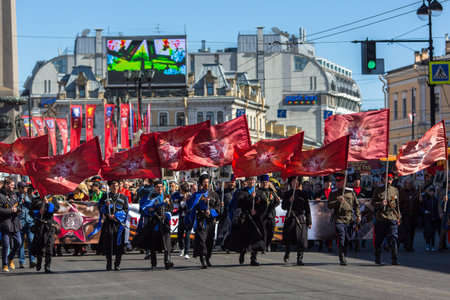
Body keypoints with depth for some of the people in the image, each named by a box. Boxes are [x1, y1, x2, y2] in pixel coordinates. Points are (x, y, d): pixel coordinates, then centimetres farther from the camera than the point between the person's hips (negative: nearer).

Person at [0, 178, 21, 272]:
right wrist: (10, 211, -16)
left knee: (18, 242, 7)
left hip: (15, 224, 7)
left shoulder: (14, 195, 15)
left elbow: (18, 207, 21)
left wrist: (17, 209, -2)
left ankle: (10, 259, 29)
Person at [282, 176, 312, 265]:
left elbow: (307, 209, 12)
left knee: (301, 240, -8)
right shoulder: (287, 194, 9)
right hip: (290, 218, 0)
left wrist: (309, 222, 7)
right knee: (288, 239, 3)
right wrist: (289, 201, -16)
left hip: (301, 218, 0)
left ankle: (300, 259, -4)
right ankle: (287, 253, 30)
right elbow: (283, 207, 2)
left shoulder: (303, 194, 12)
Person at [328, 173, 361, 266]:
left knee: (348, 240, 10)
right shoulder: (333, 193, 2)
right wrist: (338, 201, -20)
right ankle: (342, 259, -11)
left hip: (350, 219, 3)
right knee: (341, 240, -12)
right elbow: (329, 206, -5)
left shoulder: (350, 192, 8)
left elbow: (356, 205, 15)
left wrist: (358, 215, 6)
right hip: (339, 219, -3)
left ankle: (344, 256, 31)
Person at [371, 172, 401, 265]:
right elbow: (373, 203, 2)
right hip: (380, 218, -1)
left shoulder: (395, 190, 12)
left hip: (392, 218, 1)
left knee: (393, 239, -9)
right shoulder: (378, 190, 4)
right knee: (378, 240, 7)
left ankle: (394, 260, -7)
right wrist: (381, 204, -16)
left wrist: (398, 217, 17)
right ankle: (377, 259, 23)